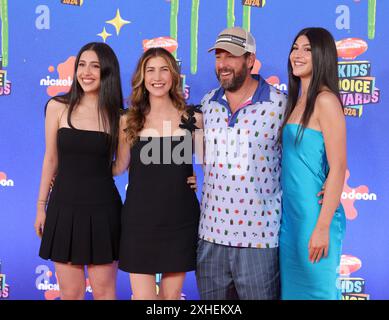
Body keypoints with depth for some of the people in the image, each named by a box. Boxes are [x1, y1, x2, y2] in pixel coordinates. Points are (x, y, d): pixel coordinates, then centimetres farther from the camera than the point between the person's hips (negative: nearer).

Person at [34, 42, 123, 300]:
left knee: (104, 291, 8)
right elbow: (51, 159, 6)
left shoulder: (118, 116, 0)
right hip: (65, 207, 1)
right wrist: (41, 206, 8)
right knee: (70, 293, 9)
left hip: (102, 210, -1)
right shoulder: (58, 107, 1)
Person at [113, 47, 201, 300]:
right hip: (140, 221, 0)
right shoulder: (129, 121, 2)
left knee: (172, 294, 12)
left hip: (180, 220, 1)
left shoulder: (194, 119, 1)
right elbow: (119, 166, 9)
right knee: (143, 295, 2)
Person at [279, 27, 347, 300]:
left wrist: (322, 227, -19)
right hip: (291, 212, 8)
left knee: (316, 288, 4)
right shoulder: (298, 100, 13)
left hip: (314, 213, -8)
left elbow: (338, 168, -16)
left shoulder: (325, 100, -12)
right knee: (292, 286, 16)